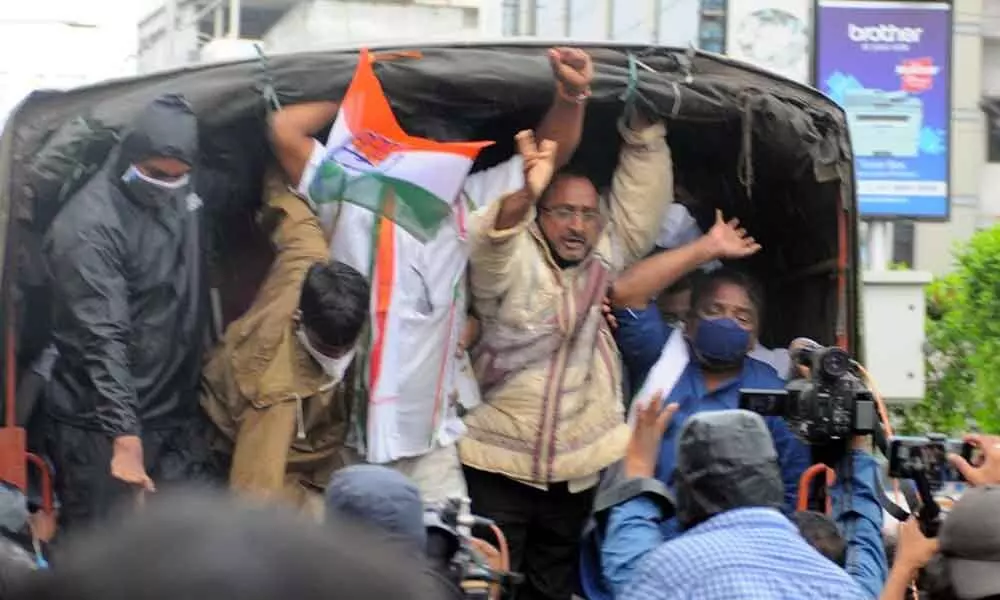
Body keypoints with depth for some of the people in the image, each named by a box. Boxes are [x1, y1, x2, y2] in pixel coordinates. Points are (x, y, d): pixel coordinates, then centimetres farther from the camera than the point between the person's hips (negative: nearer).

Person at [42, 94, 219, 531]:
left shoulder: (182, 199, 5)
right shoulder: (89, 228, -19)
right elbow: (102, 342, -26)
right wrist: (126, 440, -32)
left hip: (177, 417, 8)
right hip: (100, 430, -7)